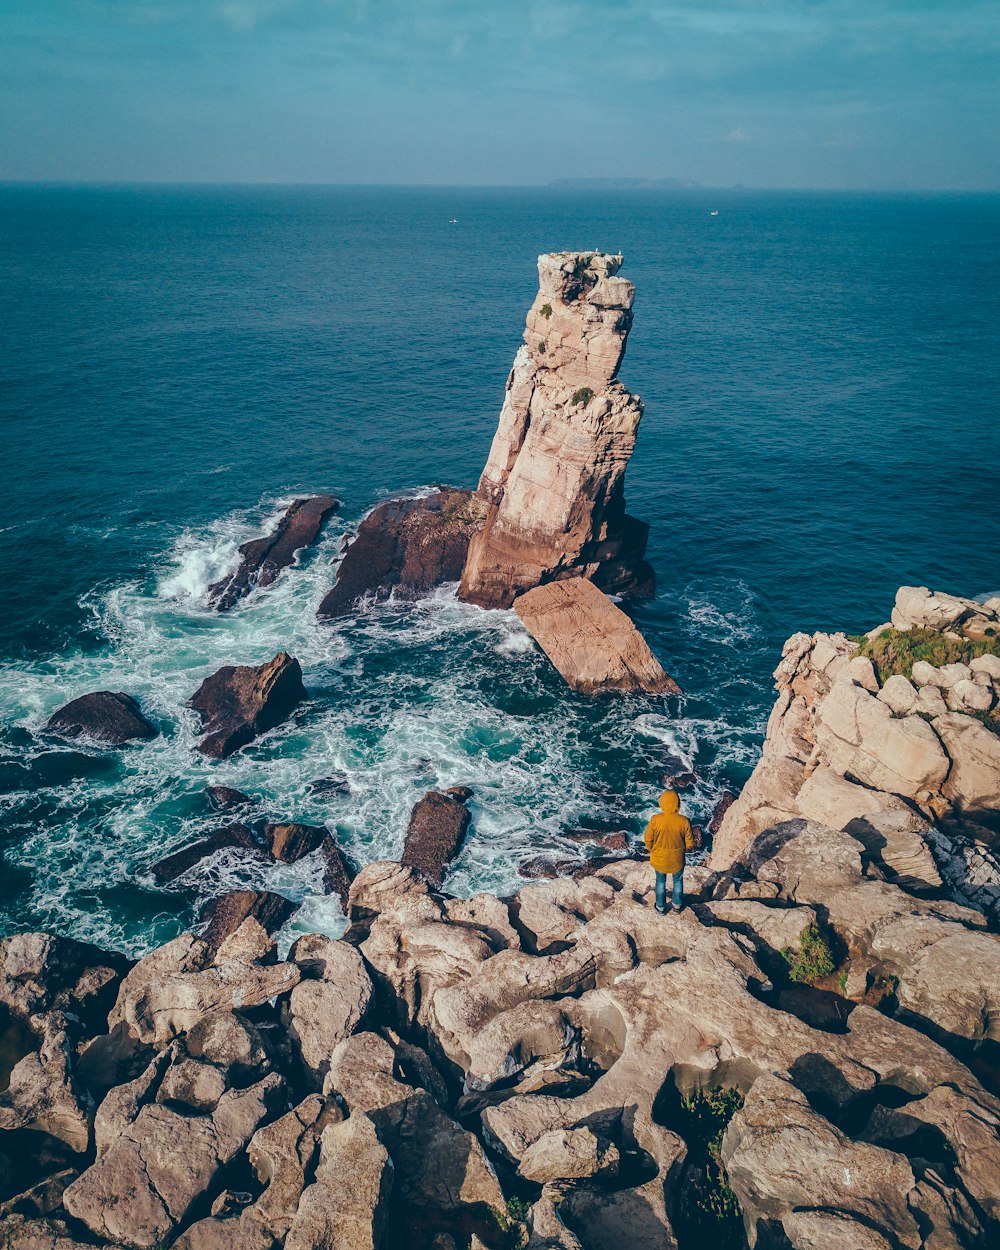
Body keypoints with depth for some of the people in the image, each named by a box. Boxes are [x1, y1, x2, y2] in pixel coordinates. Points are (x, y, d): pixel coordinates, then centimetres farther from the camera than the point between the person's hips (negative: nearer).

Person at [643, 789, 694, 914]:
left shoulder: (655, 820, -26)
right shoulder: (684, 821, -24)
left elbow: (648, 839, -12)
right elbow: (690, 845, -13)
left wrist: (652, 850, 9)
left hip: (659, 859, 0)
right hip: (677, 860, 0)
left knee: (660, 882, 25)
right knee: (678, 881, 28)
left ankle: (660, 907, 41)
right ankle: (677, 905, 46)